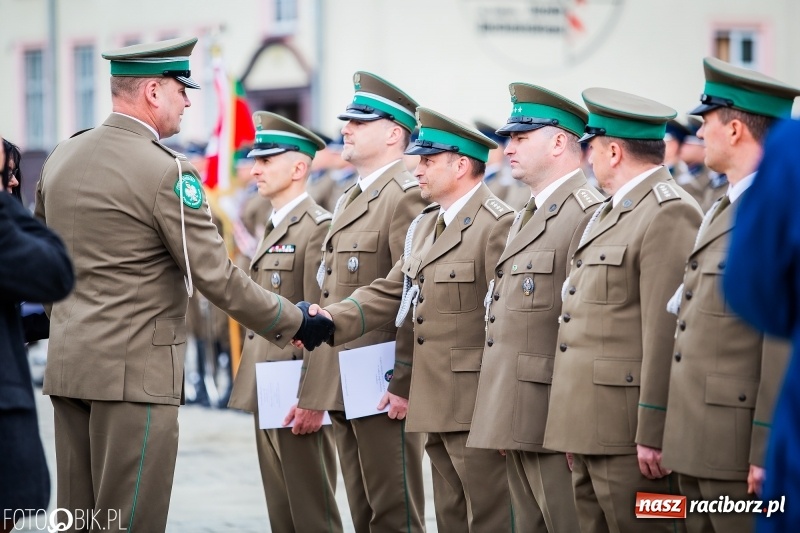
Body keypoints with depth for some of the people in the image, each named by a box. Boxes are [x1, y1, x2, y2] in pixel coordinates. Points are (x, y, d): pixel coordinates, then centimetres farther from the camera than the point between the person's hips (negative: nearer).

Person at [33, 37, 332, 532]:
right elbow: (217, 277, -13)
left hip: (66, 362, 8)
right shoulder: (167, 171, -14)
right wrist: (293, 322, -2)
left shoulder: (61, 158, 9)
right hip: (135, 368, -8)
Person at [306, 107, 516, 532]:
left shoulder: (498, 225, -13)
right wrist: (331, 321, -2)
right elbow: (389, 293, 15)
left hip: (477, 409, -9)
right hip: (437, 409, 9)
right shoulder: (424, 227, 17)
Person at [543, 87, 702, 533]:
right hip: (588, 430, 10)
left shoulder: (669, 214, -12)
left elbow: (666, 334, -18)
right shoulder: (611, 212, 20)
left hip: (628, 433, -10)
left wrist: (654, 434, -21)